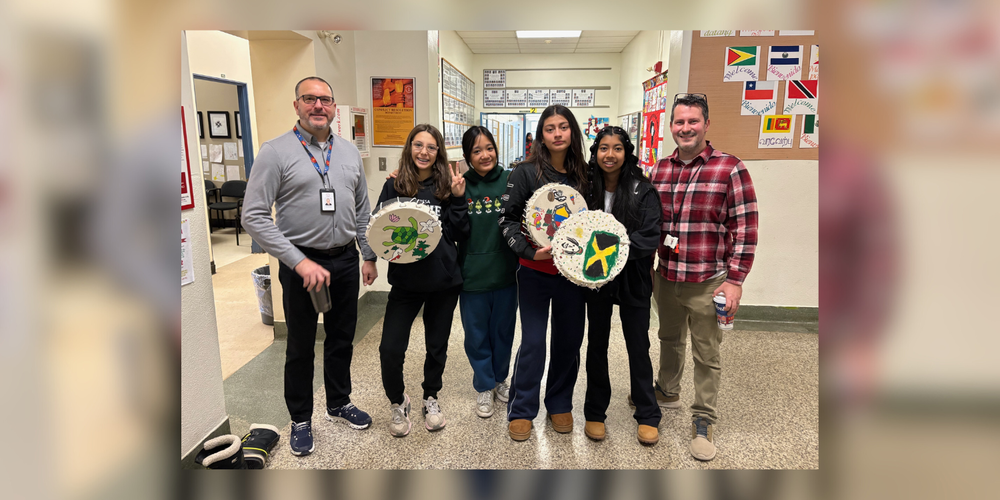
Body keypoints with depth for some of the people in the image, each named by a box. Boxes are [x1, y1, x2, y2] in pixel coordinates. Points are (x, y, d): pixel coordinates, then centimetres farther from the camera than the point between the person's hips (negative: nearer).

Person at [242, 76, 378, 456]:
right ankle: (300, 419, 30)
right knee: (301, 347, 11)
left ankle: (339, 404, 38)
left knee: (342, 339, 17)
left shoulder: (349, 152, 7)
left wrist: (369, 256, 10)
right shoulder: (276, 151, -9)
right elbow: (254, 216, -14)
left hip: (345, 260, 4)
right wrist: (300, 262, -19)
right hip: (301, 263, -4)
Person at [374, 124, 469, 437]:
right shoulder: (394, 186, -1)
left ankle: (431, 398, 40)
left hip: (444, 281, 1)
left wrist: (458, 199, -12)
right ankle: (397, 401, 22)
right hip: (405, 280, -1)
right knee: (390, 350, -7)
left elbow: (461, 234, -2)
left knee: (437, 346, 15)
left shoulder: (447, 186, 0)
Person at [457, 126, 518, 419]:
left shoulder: (511, 180, -5)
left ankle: (500, 379, 41)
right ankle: (484, 387, 33)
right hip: (473, 274, -1)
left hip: (505, 273, 1)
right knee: (477, 334, 12)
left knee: (503, 330, 18)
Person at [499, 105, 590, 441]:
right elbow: (507, 220, -7)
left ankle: (560, 404, 31)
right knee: (533, 341, 1)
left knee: (569, 339, 11)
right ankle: (521, 411, 19)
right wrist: (530, 251, -19)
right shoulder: (525, 173, -6)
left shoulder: (583, 176, 4)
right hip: (534, 272, -3)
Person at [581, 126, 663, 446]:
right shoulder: (587, 189, -3)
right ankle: (595, 411, 29)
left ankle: (647, 414, 27)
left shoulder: (643, 191, -10)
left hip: (633, 279, -2)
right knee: (597, 344, 12)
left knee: (638, 346, 9)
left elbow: (650, 236, -17)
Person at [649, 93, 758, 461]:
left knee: (706, 354, 9)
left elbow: (745, 229, -11)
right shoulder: (660, 170, 5)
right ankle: (667, 391, 46)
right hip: (665, 278, 5)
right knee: (669, 339, 23)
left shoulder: (730, 169, -11)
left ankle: (703, 420, 26)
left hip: (707, 283, -4)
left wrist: (734, 281, -14)